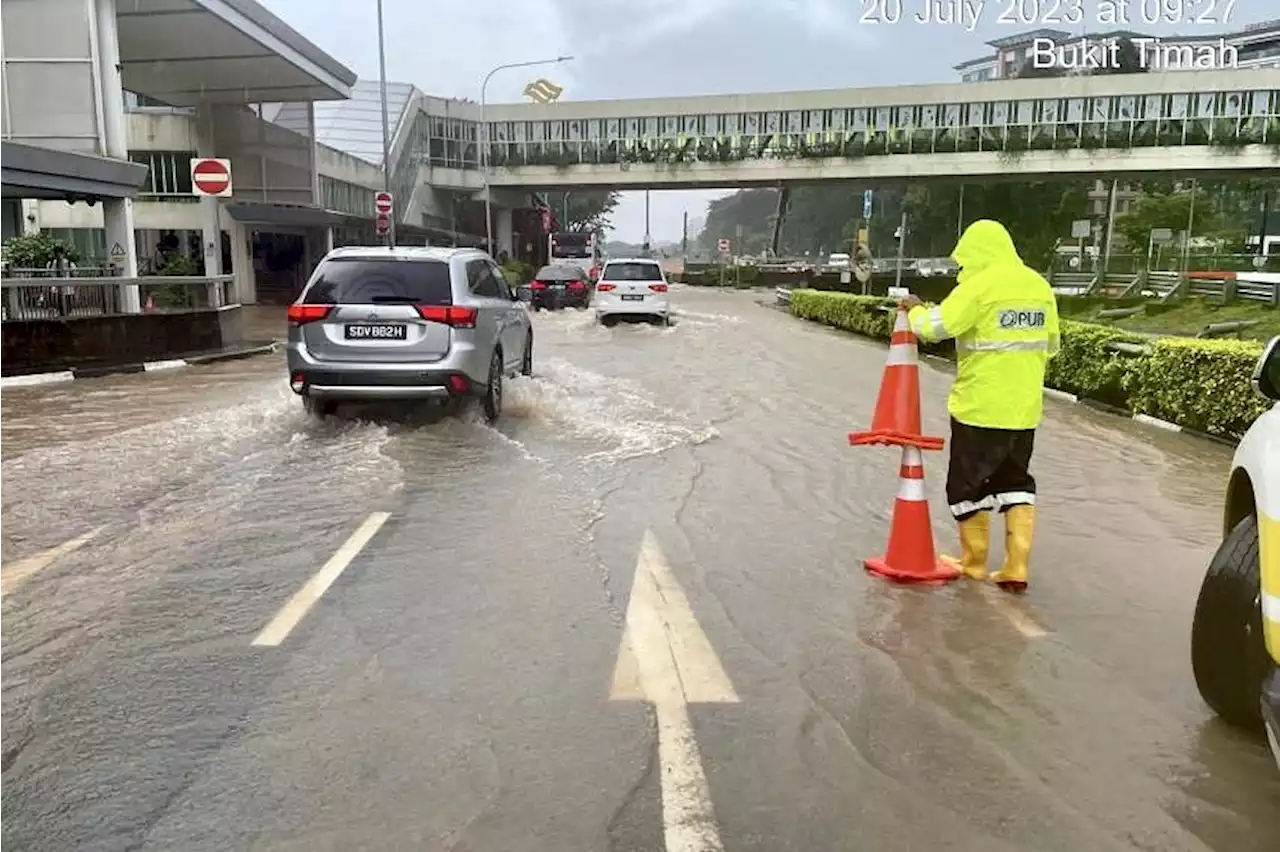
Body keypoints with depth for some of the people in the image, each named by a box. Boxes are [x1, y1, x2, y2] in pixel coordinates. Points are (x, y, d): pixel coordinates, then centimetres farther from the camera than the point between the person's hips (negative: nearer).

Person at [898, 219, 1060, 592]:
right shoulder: (1039, 286, 8)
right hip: (1025, 406, 7)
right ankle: (1016, 569, 14)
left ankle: (973, 563, 20)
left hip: (980, 406, -7)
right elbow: (1050, 345, 14)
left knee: (969, 485, 9)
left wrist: (915, 310, 2)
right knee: (1016, 482, 17)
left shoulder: (979, 285, -14)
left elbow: (934, 327, -18)